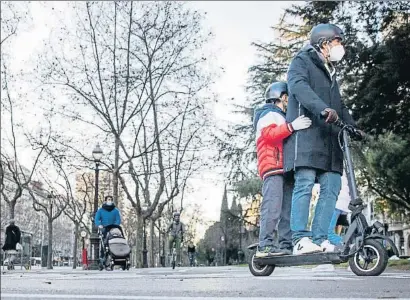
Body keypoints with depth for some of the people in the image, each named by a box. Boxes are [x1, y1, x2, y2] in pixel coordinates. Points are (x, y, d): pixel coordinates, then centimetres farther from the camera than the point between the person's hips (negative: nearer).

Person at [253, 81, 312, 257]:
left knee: (288, 209, 1)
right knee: (272, 207, -18)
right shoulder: (270, 114, 4)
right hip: (273, 167, -10)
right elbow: (269, 133, -17)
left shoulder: (281, 117, 35)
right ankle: (265, 246, -22)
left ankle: (285, 245, -1)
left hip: (285, 169, 10)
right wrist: (291, 127, -31)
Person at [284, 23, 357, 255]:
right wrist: (323, 109, -31)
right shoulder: (302, 61, 7)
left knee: (331, 187, -4)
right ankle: (301, 239, -20)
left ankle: (319, 239, -4)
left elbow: (340, 106, 33)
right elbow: (299, 86, -14)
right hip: (306, 133, -8)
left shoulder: (330, 72, 31)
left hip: (329, 137, 8)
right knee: (305, 183, -16)